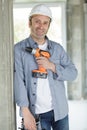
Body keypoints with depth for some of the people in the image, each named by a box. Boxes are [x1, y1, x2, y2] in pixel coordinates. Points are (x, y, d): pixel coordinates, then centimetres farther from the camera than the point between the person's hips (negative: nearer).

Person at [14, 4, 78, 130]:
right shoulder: (19, 49, -4)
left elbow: (73, 73, 2)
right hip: (36, 114, -3)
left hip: (59, 110, 3)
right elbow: (18, 81, -12)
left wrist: (52, 66, -15)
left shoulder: (57, 48, 6)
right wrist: (26, 112, -20)